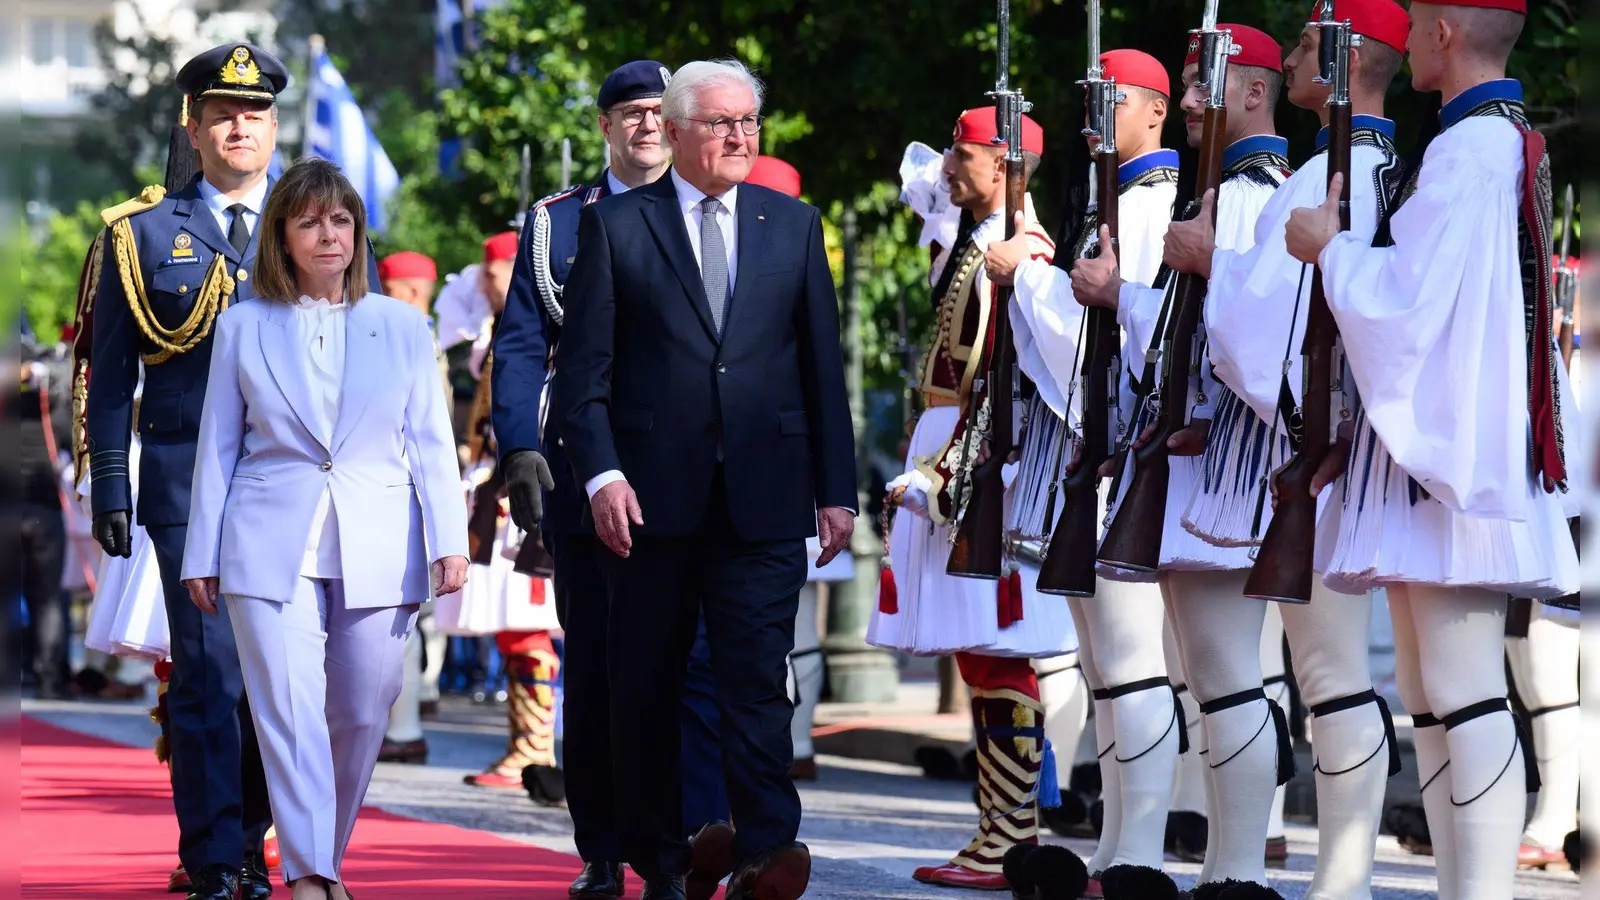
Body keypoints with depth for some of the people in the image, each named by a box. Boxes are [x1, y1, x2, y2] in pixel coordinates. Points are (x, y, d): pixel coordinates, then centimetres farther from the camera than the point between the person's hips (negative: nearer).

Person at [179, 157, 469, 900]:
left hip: (378, 551, 1)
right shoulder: (243, 327, 9)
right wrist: (203, 555, 7)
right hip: (272, 549, -1)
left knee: (361, 716, 3)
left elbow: (431, 444, 9)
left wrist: (450, 541, 0)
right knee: (288, 709, -13)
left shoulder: (403, 327, 11)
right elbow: (217, 447, 11)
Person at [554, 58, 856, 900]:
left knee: (757, 679, -10)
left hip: (764, 501, 0)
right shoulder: (615, 226, 4)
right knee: (644, 692, 6)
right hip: (652, 498, 0)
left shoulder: (794, 226, 11)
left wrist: (836, 488, 7)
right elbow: (583, 367, 1)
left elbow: (823, 366, 11)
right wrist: (601, 473, -11)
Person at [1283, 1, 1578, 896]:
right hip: (1452, 442, 10)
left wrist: (1332, 247, -3)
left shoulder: (1467, 150, -15)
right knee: (1428, 691, 11)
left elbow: (1409, 300, -18)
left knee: (1465, 696, -13)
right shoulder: (1516, 144, 16)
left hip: (1452, 443, -10)